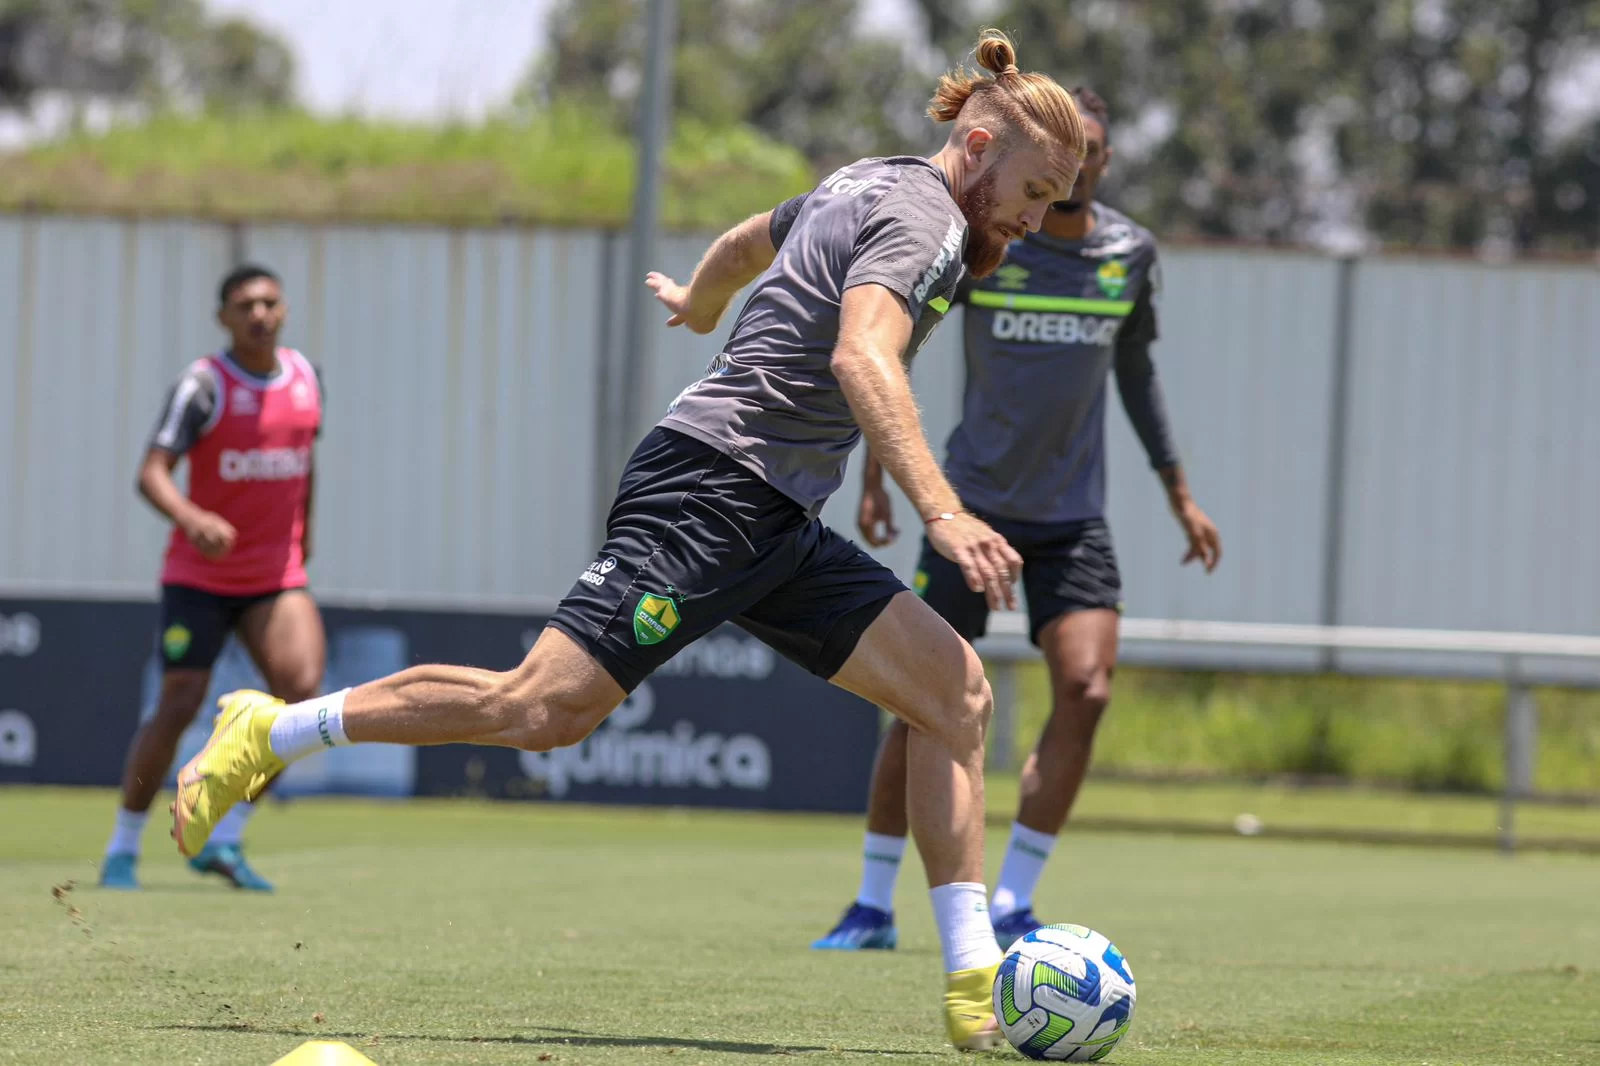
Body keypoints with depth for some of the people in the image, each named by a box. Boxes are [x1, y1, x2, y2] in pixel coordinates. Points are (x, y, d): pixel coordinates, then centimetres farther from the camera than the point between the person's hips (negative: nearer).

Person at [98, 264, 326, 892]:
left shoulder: (305, 377, 5)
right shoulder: (203, 386, -13)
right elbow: (152, 474, -22)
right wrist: (192, 520, -40)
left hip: (278, 575, 4)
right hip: (198, 576, -4)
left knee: (303, 689, -15)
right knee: (178, 708, -8)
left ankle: (222, 840, -6)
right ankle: (122, 852, 8)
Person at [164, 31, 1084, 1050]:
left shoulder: (866, 188, 19)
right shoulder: (922, 221, -12)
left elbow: (748, 242, 37)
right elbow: (861, 356, -31)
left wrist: (698, 304, 59)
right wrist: (942, 512, -40)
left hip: (778, 526, 10)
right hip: (710, 487, -10)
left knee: (957, 691, -2)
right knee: (544, 709, -16)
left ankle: (974, 984, -7)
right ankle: (272, 731, -1)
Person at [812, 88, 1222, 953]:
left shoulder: (1130, 254, 2)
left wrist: (1177, 491, 17)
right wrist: (875, 476, -8)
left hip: (1075, 516, 2)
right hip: (973, 506, -2)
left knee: (1085, 689, -14)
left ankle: (1011, 905, -4)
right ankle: (874, 905, 12)